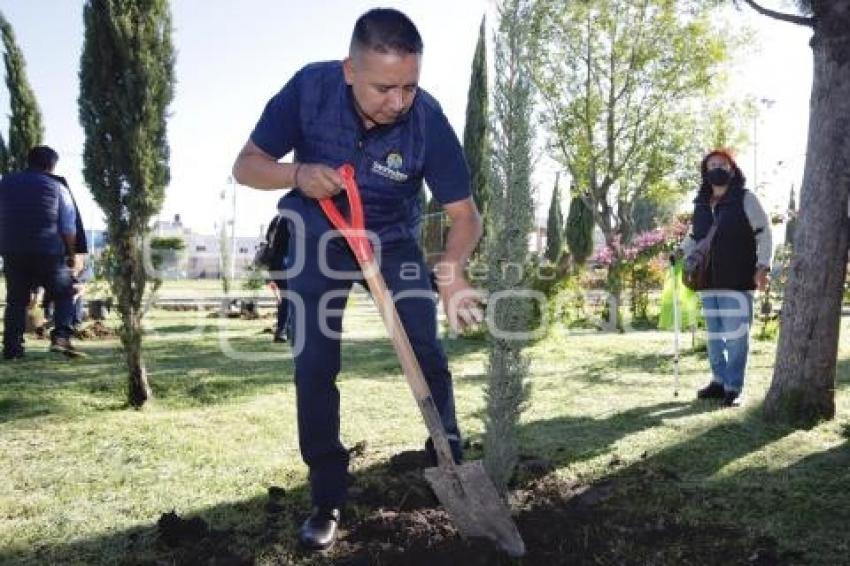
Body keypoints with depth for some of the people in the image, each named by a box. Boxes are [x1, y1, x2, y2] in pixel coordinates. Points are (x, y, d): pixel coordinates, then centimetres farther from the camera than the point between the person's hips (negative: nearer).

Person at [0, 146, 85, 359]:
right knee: (65, 294, 9)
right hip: (48, 252, -3)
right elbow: (68, 227, -4)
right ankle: (60, 337, -7)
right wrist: (72, 255, 4)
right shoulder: (57, 187, -1)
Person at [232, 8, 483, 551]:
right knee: (314, 366, -5)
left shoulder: (428, 119, -26)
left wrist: (452, 272, -40)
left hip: (394, 238, 0)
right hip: (319, 238, 0)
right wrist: (297, 174, -35)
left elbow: (465, 212, -21)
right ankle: (328, 499, 8)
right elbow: (247, 165, -14)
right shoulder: (310, 87, -24)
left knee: (427, 351, -4)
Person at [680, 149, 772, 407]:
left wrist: (762, 266, -11)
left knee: (736, 336, -3)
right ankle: (719, 381, 24)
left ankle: (734, 387, 5)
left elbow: (764, 233, -2)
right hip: (708, 281, 6)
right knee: (714, 335, 12)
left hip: (737, 281, -5)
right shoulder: (701, 204, 12)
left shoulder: (746, 199, -2)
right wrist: (680, 253, 5)